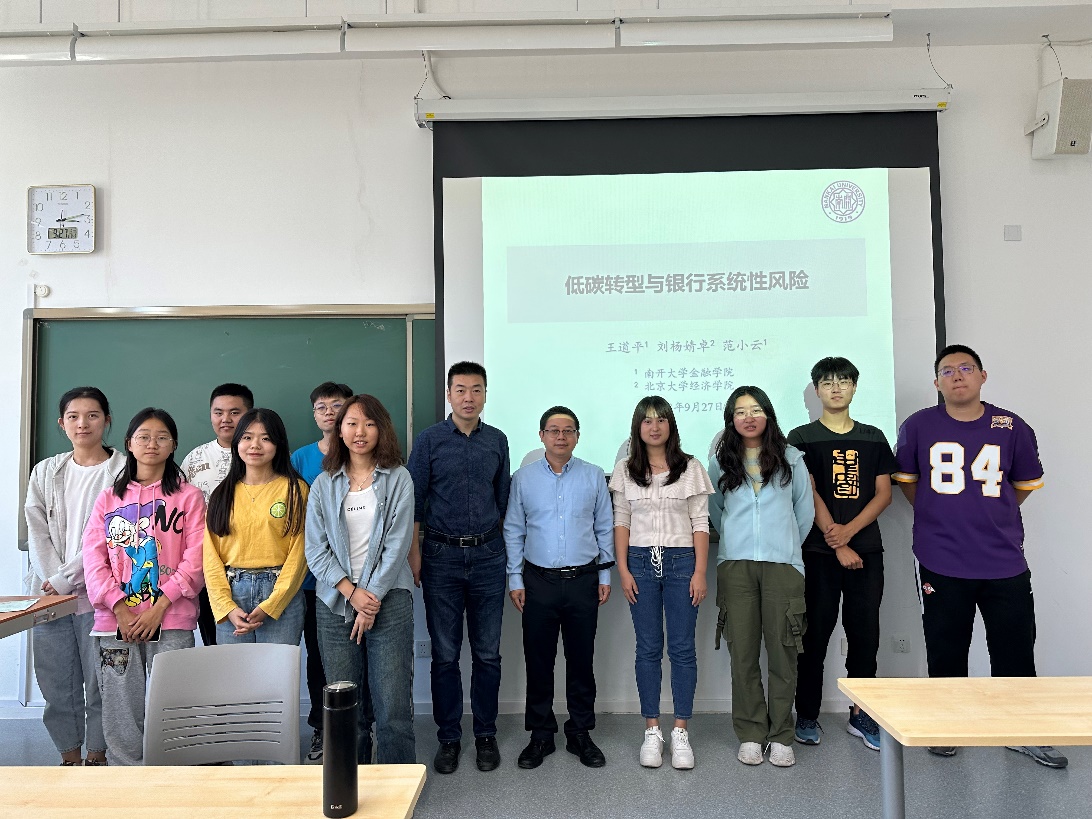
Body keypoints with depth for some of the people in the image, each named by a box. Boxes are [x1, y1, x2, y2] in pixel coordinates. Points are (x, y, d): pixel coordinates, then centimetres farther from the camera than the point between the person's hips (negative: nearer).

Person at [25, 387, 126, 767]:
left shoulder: (123, 471, -3)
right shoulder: (45, 472, 13)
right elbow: (37, 535, 6)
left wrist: (67, 580, -12)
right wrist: (51, 582, -6)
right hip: (49, 594, 4)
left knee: (100, 683, 1)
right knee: (57, 685, 9)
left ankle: (97, 757, 15)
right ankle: (70, 757, 22)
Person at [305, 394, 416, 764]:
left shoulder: (398, 479, 2)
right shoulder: (323, 484, 8)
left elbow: (397, 545, -4)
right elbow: (315, 549, 3)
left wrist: (372, 597, -9)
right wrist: (351, 592, -8)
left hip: (388, 599, -2)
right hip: (335, 601, 2)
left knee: (393, 706, -3)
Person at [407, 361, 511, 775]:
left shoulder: (497, 441, 6)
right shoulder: (429, 440, -2)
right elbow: (413, 500, -1)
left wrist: (501, 545, 10)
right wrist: (413, 552, -5)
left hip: (488, 555, 2)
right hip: (442, 556, -2)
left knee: (488, 653, 8)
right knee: (445, 654, 6)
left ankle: (486, 735, 23)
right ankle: (448, 737, 21)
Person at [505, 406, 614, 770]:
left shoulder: (594, 476, 3)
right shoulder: (523, 478, 2)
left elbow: (605, 528, 7)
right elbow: (513, 531, 5)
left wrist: (605, 576, 5)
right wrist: (515, 579, 1)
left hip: (583, 581, 0)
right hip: (539, 581, 0)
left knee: (581, 660, 9)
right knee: (538, 661, 7)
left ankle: (580, 733, 24)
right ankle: (541, 735, 22)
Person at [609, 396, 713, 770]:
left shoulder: (691, 468, 1)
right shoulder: (625, 471, 6)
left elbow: (700, 523, 0)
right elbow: (621, 522, 6)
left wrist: (700, 572, -5)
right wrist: (623, 569, -1)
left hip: (681, 561, -1)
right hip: (641, 561, 1)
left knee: (682, 648, 2)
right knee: (648, 648, 6)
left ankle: (681, 732, 13)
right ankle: (652, 731, 16)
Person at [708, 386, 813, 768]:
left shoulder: (791, 459, 6)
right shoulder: (720, 463, 9)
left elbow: (805, 511, 13)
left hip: (782, 565, -1)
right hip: (735, 566, 1)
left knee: (782, 653, 1)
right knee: (742, 653, 3)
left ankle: (780, 736, 14)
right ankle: (750, 734, 15)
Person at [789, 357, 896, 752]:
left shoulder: (873, 438, 11)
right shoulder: (802, 438, 2)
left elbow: (884, 493, 5)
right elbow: (809, 495, -5)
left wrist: (849, 530, -10)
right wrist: (837, 545, -11)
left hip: (866, 549, 3)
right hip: (819, 552, -3)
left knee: (865, 633, 5)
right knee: (815, 634, 2)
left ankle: (860, 715, 18)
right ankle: (807, 716, 13)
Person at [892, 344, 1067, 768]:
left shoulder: (1013, 428, -1)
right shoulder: (918, 426, -3)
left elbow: (1025, 484, 13)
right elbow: (906, 479, 12)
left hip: (1005, 562, 1)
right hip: (941, 562, -1)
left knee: (1016, 651, 9)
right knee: (946, 653, 10)